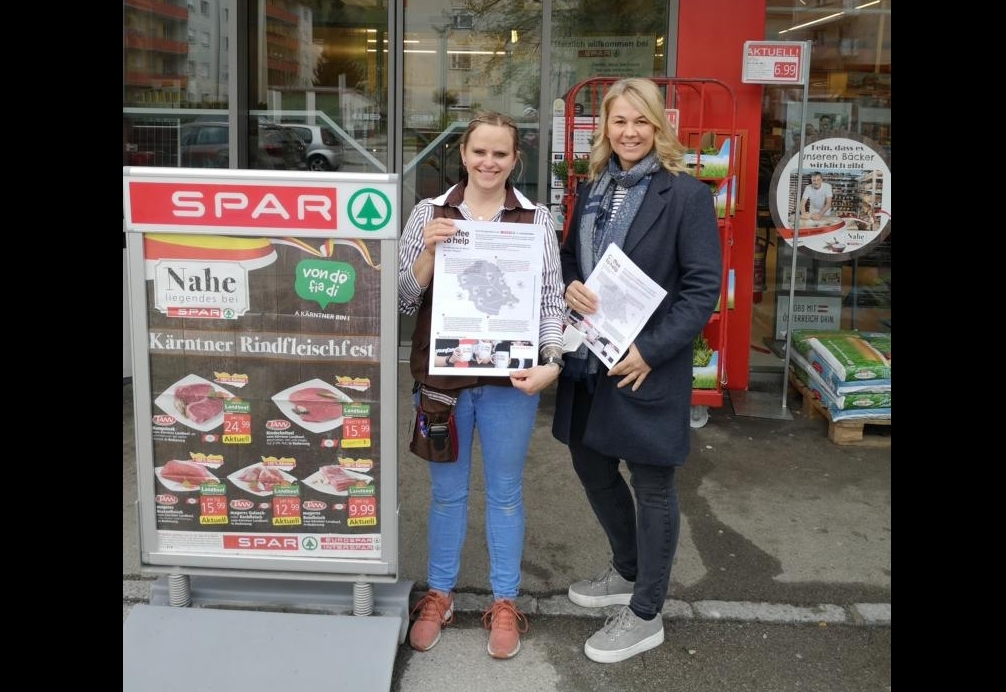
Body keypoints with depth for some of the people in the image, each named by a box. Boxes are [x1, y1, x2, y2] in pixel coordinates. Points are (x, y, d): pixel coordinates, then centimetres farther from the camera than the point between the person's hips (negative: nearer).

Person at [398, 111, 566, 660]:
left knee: (504, 493, 12)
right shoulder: (429, 214, 2)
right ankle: (438, 595, 32)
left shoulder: (536, 219, 1)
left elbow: (550, 298, 0)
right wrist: (428, 251, -15)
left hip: (508, 378, 0)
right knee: (447, 491, 15)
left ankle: (504, 602, 28)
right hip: (442, 373, 1)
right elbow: (403, 300, 1)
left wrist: (552, 361, -14)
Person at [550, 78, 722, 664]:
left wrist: (651, 350, -21)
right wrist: (569, 287, -6)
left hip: (648, 365, -7)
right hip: (589, 359, 7)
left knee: (652, 485, 6)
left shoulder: (686, 194, -11)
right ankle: (628, 572, 43)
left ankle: (645, 616, 22)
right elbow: (570, 257, 18)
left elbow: (704, 286, -14)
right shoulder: (593, 188, 9)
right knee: (591, 463, 18)